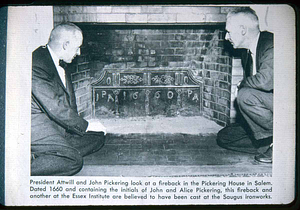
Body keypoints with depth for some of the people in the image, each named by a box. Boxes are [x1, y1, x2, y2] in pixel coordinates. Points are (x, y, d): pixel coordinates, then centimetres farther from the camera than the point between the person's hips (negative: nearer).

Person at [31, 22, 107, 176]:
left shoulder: (61, 68, 14)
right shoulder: (37, 65, -19)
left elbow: (68, 103, 17)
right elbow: (56, 108, -22)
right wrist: (86, 125, -12)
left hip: (56, 124, 11)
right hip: (37, 126, -11)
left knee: (98, 136, 0)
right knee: (73, 160, -25)